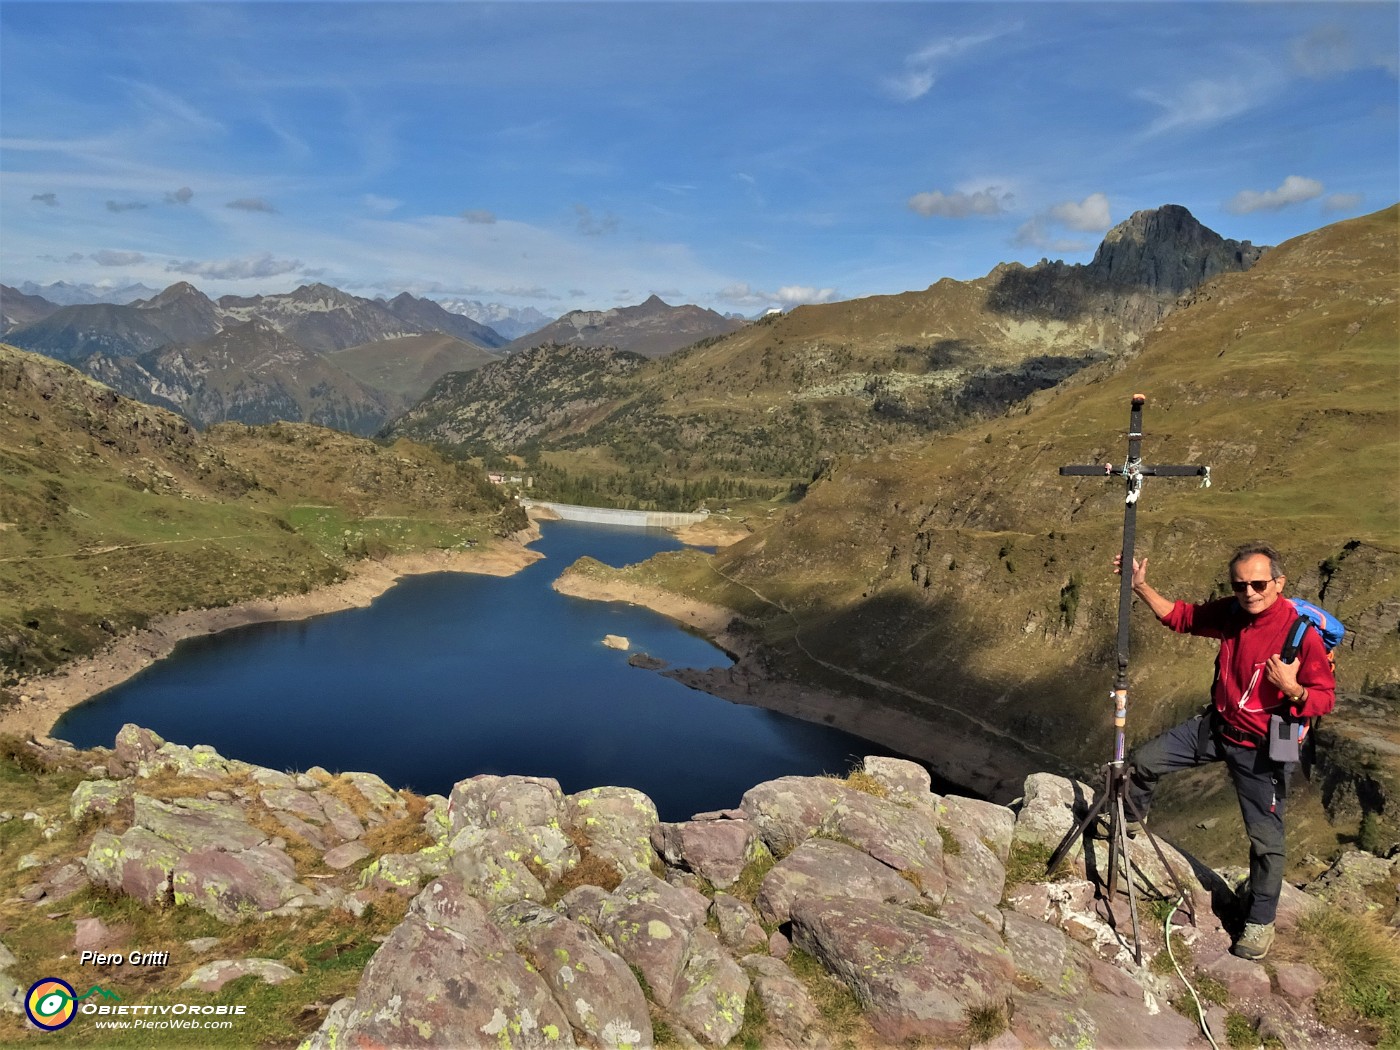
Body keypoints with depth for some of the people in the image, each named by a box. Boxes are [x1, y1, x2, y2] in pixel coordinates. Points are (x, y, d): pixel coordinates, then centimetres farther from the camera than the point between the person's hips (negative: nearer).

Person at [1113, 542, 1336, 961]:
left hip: (1261, 749, -5)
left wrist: (1293, 690, -37)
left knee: (1266, 838, 2)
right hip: (1215, 726, 5)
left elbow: (1325, 697, -16)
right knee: (1142, 761, 7)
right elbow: (1181, 616, 5)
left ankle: (1261, 921, 25)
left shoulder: (1303, 633, -24)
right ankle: (1131, 822, 37)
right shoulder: (1231, 613, -9)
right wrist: (1141, 585, -5)